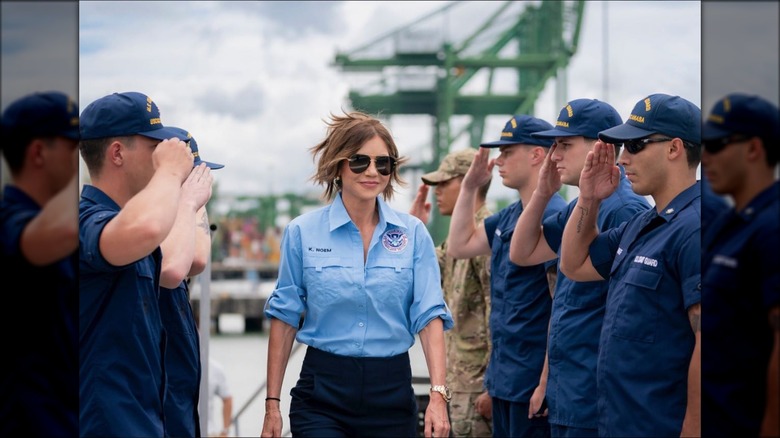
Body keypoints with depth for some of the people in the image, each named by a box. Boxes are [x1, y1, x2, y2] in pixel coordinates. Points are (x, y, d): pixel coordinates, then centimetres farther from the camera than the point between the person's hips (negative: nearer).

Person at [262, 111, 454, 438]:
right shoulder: (302, 232, -1)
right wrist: (272, 405, 1)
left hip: (392, 391, 1)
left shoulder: (413, 233, 1)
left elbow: (429, 316, -3)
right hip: (322, 390, -1)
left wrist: (438, 395, -14)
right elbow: (285, 317, 3)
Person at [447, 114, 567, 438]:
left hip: (532, 383, -9)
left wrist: (547, 383, -21)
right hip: (503, 378, 9)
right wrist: (470, 186, 12)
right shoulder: (509, 216, 10)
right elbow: (459, 246, 22)